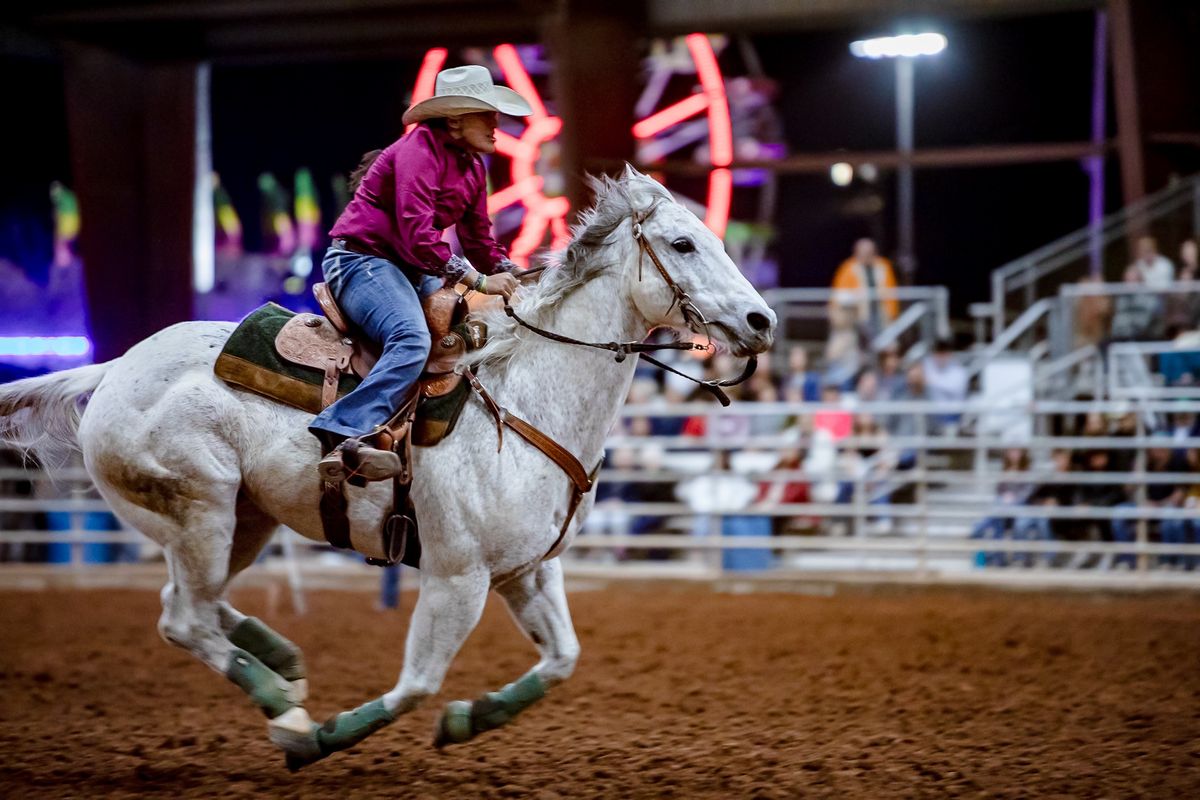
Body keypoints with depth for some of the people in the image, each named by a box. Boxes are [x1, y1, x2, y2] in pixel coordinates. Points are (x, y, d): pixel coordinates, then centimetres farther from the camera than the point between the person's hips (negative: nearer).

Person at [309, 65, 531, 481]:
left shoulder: (473, 165, 14)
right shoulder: (419, 149, -15)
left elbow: (479, 239, 20)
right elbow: (417, 236, -25)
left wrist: (512, 279, 3)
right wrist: (478, 281, -26)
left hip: (410, 271, 10)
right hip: (361, 260, -10)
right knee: (412, 340, -34)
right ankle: (345, 436, -48)